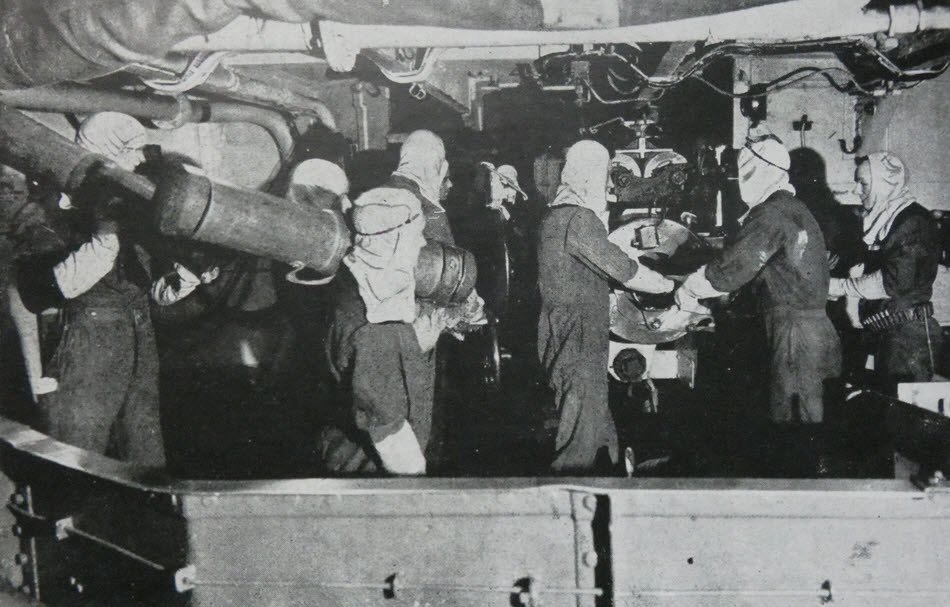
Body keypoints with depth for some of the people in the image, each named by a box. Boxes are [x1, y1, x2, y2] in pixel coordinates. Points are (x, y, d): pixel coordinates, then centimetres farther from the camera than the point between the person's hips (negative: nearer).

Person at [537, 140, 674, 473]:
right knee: (582, 424, -4)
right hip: (577, 340, -10)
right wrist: (672, 286, -4)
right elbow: (623, 270, -16)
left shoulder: (555, 214, 13)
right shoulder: (578, 218, -18)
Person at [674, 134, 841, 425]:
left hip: (794, 332, -10)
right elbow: (745, 262, 21)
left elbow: (731, 268, -18)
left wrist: (688, 289, -4)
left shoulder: (770, 215, -15)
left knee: (789, 414, -5)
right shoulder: (793, 207, 16)